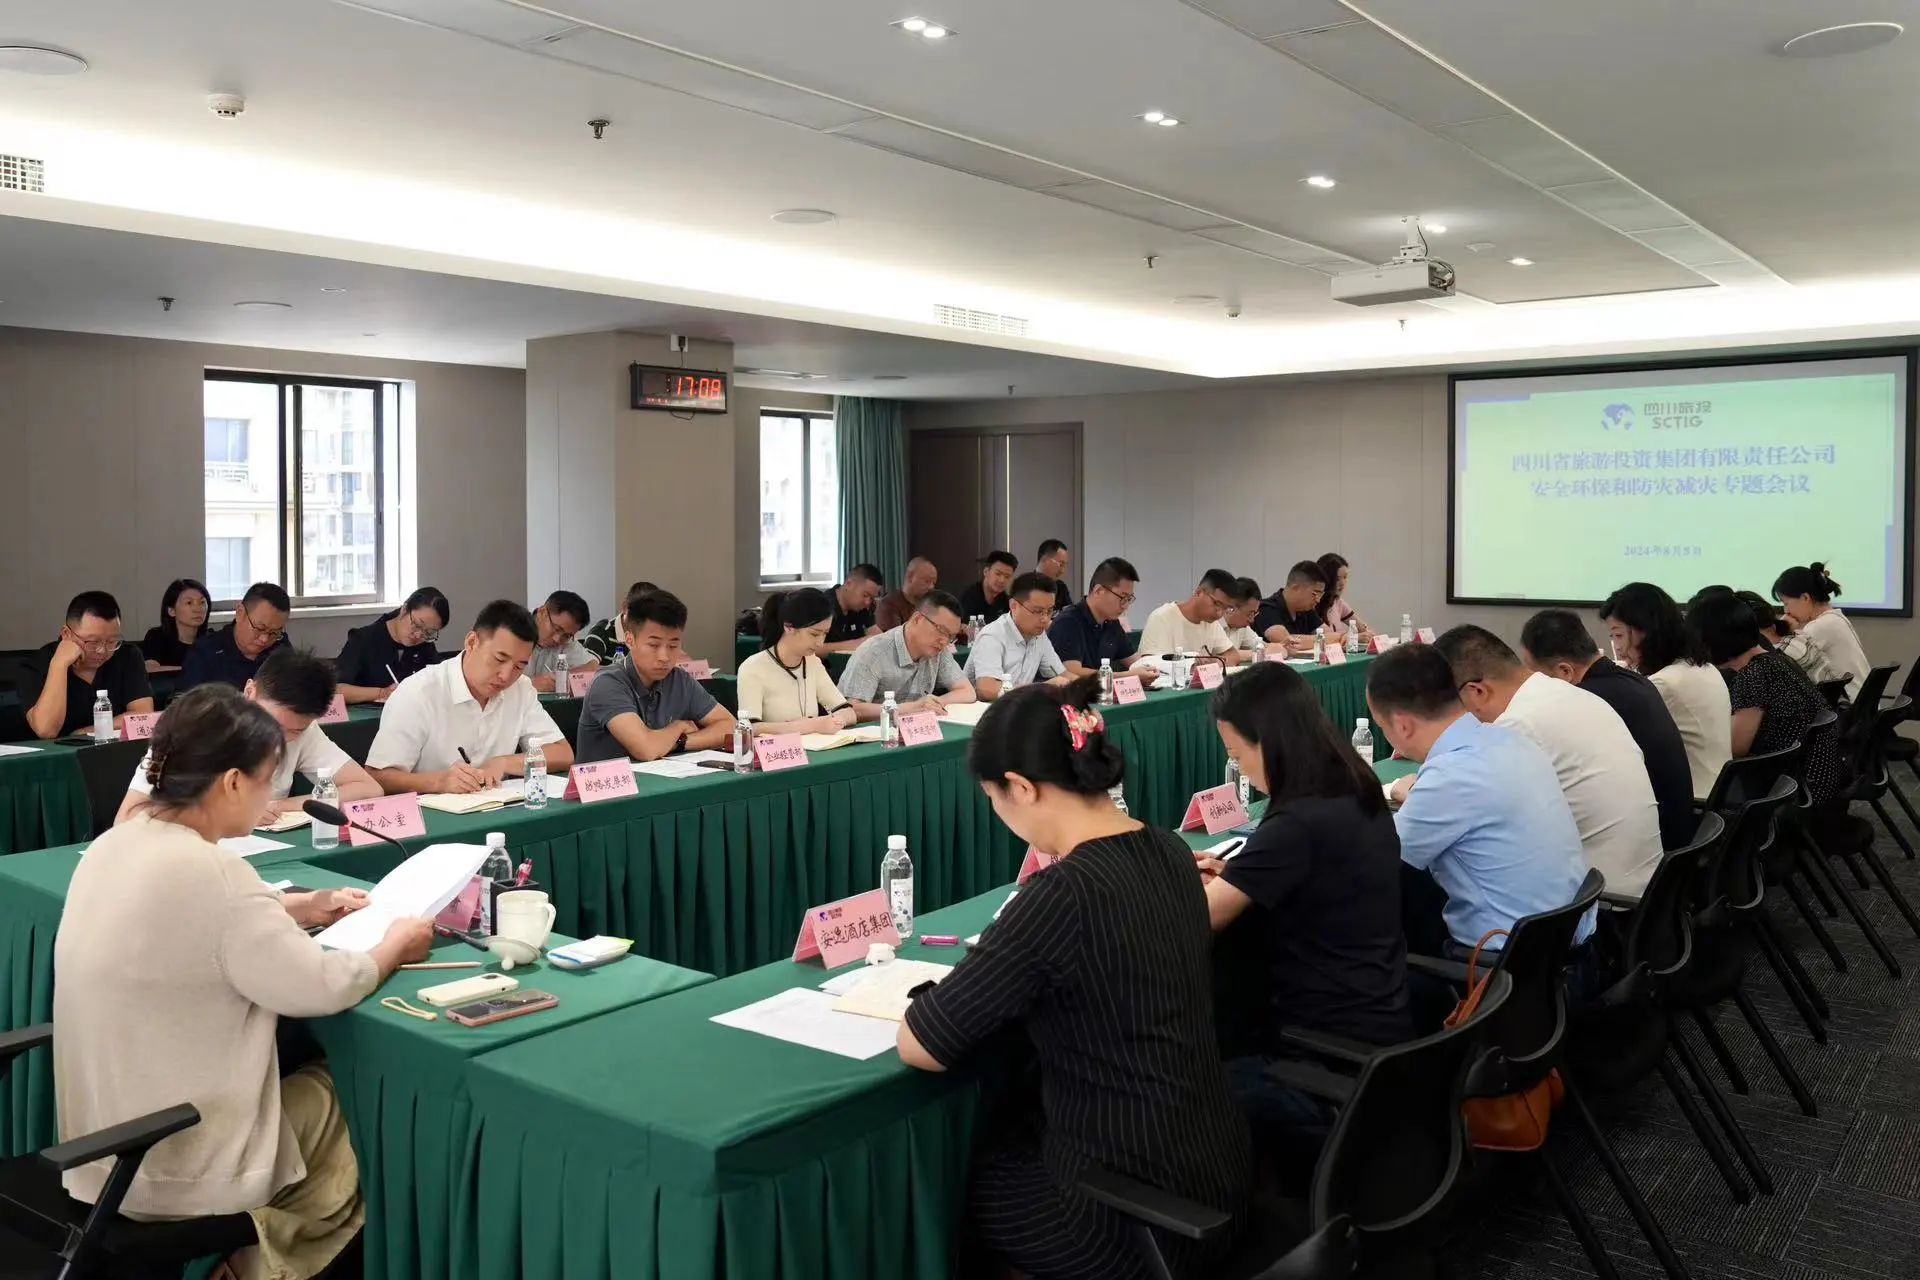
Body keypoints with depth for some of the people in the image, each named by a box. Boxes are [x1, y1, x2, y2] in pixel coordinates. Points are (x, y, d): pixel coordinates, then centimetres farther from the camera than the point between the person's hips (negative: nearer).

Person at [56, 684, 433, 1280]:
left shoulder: (117, 845, -1)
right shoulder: (209, 871, -28)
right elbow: (324, 987, -21)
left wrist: (303, 907, 12)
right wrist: (396, 946, -3)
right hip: (171, 1170, -8)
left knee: (311, 1080, 23)